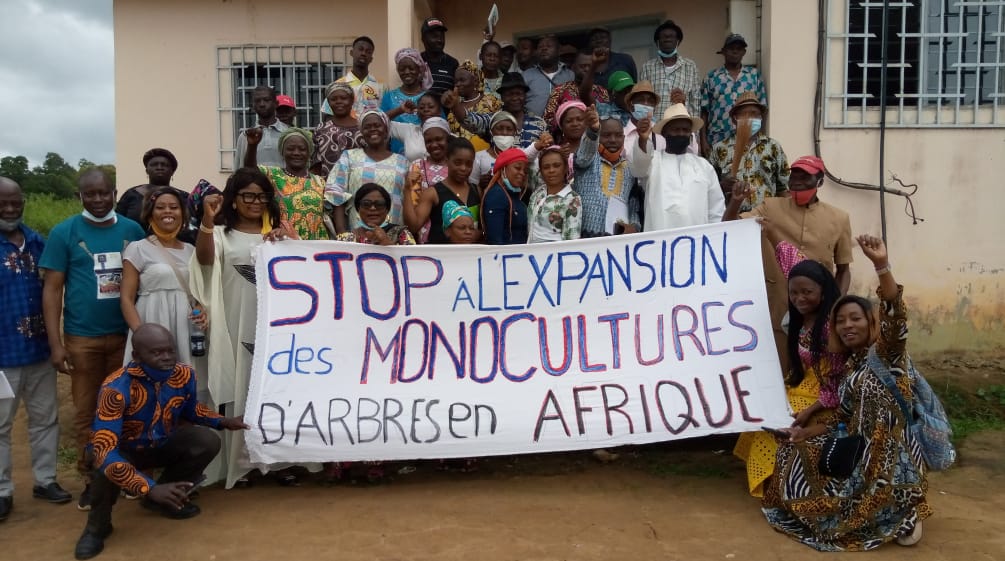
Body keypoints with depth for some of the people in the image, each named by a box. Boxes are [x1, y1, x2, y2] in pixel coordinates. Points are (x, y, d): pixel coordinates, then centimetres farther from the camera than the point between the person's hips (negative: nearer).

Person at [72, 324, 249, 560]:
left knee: (207, 442, -20)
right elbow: (104, 452, -42)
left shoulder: (184, 374, -19)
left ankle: (165, 499, 6)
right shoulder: (116, 388, -35)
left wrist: (222, 421, -12)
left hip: (162, 445, 4)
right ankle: (97, 524, -4)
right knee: (108, 465, -37)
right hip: (125, 450, -4)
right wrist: (151, 488, -51)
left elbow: (190, 409, 6)